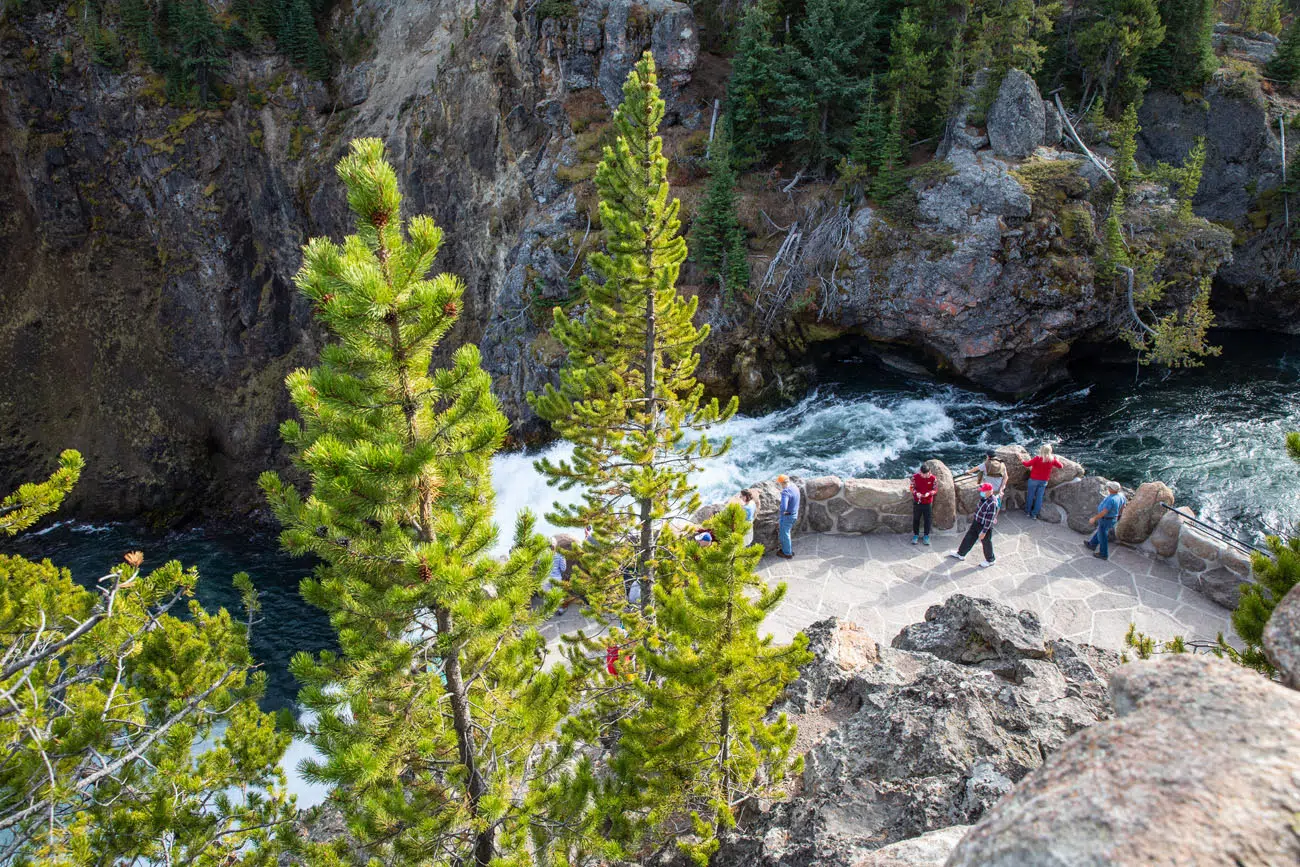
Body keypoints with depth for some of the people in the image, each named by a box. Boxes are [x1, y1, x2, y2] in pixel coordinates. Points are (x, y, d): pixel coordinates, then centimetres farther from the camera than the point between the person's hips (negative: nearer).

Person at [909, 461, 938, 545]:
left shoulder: (933, 478, -12)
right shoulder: (915, 476, -11)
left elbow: (935, 489, -4)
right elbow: (911, 487, -2)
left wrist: (929, 493, -24)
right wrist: (916, 493, -22)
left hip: (928, 503, 0)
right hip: (917, 502, 0)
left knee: (928, 520, 8)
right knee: (916, 519, 11)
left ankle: (926, 536, 23)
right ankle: (916, 535, 26)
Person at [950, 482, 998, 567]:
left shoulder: (992, 504, -32)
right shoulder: (984, 498, -5)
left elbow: (989, 520, -27)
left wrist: (984, 532, -23)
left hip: (985, 526, -8)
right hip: (976, 522, 8)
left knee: (986, 543, 12)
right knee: (969, 538, 18)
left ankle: (989, 561, 33)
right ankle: (961, 554, 34)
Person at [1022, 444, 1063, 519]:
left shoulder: (1037, 458, -21)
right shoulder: (1052, 459, -9)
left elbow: (1027, 464, -17)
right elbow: (1060, 466, 6)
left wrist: (1022, 461, 0)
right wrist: (1057, 460, 23)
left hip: (1034, 479, -3)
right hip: (1044, 481, 3)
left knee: (1030, 496, 12)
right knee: (1039, 497, 9)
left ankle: (1028, 511, 22)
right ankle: (1034, 514, 13)